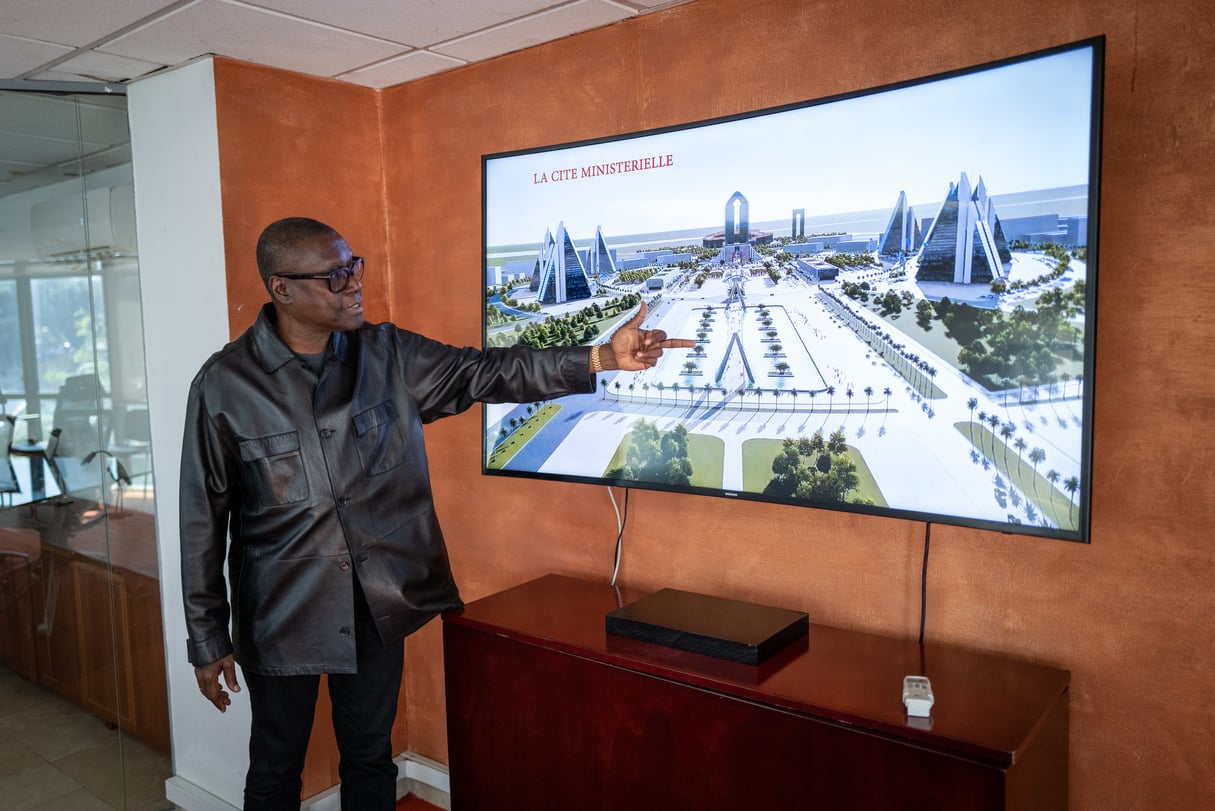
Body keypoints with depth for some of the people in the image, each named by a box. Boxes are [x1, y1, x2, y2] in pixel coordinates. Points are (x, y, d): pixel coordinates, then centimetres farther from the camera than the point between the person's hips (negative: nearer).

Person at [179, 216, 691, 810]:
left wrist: (601, 357, -15)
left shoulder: (388, 355, -3)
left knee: (371, 761, 18)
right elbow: (203, 521, -6)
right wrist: (208, 640, -3)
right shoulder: (225, 385, -11)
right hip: (281, 615, -2)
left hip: (378, 605, 2)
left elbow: (487, 373, -5)